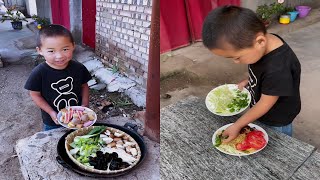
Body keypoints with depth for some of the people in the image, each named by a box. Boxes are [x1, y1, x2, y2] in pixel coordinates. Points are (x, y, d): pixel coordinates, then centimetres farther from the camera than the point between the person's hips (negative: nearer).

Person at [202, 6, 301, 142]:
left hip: (276, 122, -7)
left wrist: (237, 125, -20)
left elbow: (265, 104, -27)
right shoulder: (260, 43, -16)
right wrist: (247, 82, -5)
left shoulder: (278, 70, -40)